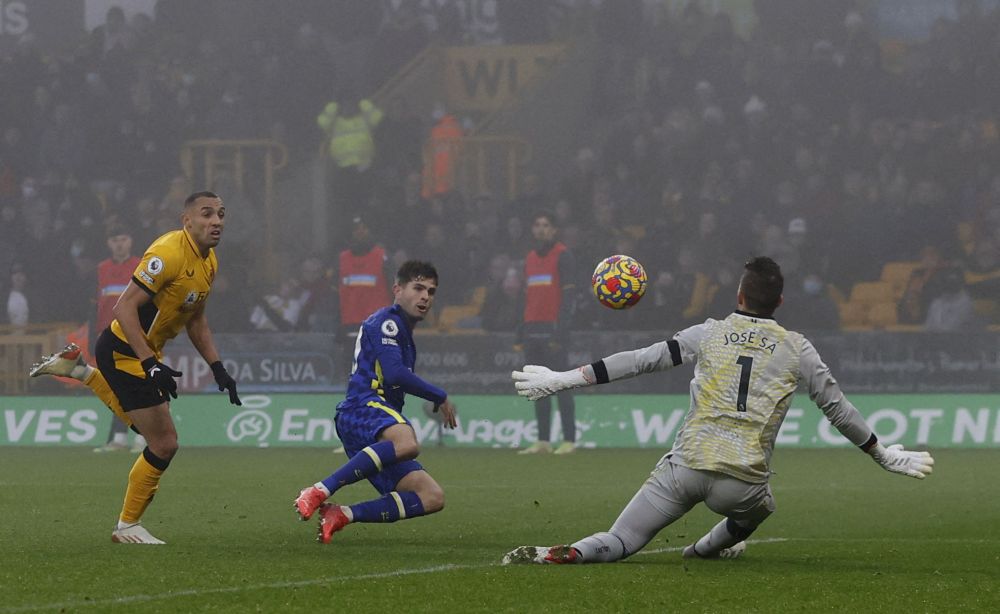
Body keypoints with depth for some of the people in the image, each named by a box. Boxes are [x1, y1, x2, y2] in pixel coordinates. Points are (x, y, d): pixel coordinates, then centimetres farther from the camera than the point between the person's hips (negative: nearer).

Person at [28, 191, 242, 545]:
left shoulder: (209, 262, 5)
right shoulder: (169, 253, -25)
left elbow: (196, 319, 19)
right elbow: (125, 307, -28)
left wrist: (217, 368, 11)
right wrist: (151, 365, -33)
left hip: (146, 352, 10)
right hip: (125, 352, -10)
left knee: (144, 423, 30)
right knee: (164, 444, -7)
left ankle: (79, 371, 34)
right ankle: (128, 527, 10)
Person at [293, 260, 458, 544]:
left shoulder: (401, 330, 31)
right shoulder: (387, 321, 0)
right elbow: (394, 373, -14)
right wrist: (440, 398, -5)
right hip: (362, 407, -10)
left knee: (433, 498, -2)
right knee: (407, 443, -43)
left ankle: (342, 515, -7)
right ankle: (320, 492, -40)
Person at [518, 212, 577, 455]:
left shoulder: (562, 255, -3)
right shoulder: (530, 258, 19)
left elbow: (568, 295, -9)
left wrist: (560, 331, -17)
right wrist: (522, 331, 15)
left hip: (552, 327, -7)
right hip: (533, 329, 7)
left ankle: (569, 439, -9)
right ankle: (543, 441, 9)